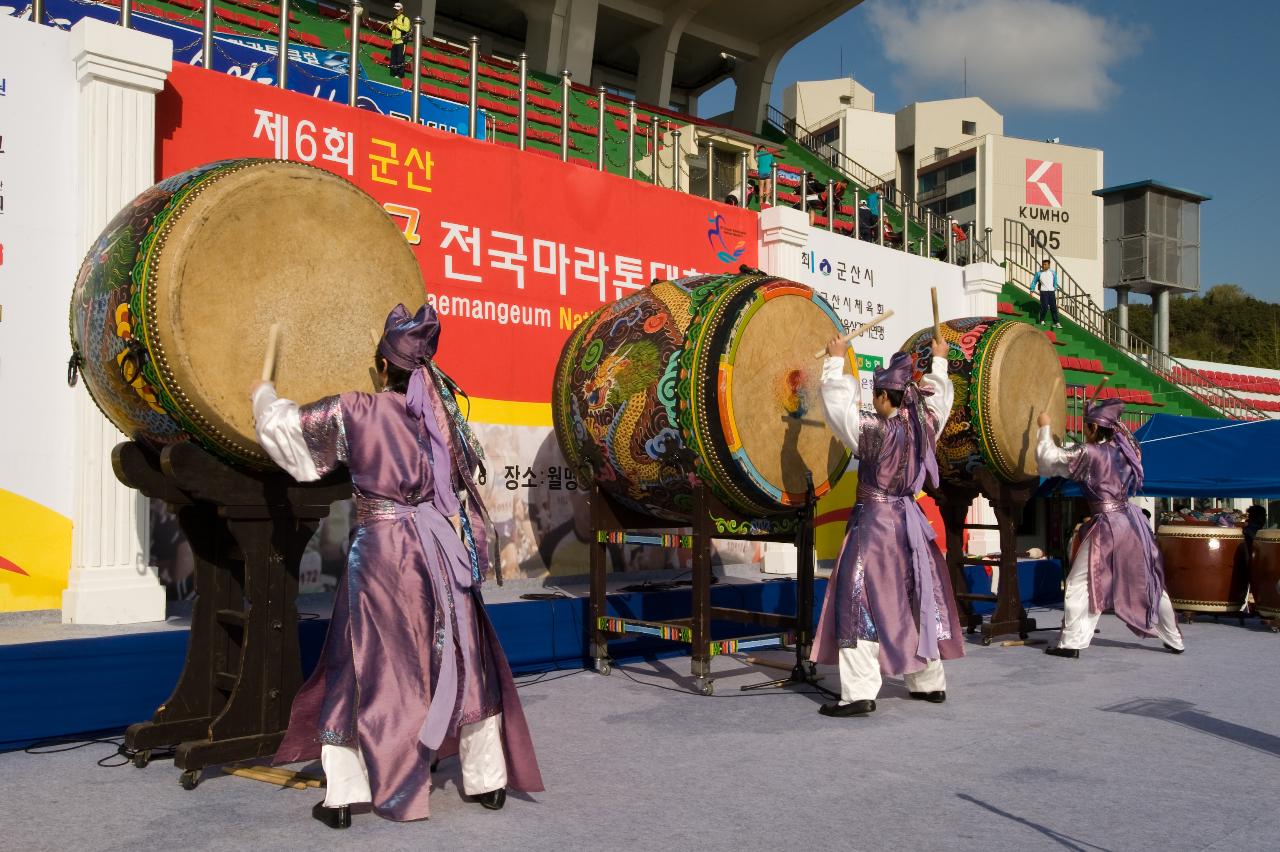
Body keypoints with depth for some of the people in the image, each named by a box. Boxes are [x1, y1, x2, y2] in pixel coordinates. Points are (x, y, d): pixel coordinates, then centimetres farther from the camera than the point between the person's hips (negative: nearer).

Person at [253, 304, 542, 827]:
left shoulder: (354, 413, -6)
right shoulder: (443, 412, 3)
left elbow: (286, 429, 2)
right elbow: (468, 467, 14)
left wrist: (264, 394, 21)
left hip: (383, 553, -3)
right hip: (444, 550, 3)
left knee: (365, 667, 7)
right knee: (463, 662, 13)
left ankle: (344, 795, 11)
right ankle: (489, 780, 21)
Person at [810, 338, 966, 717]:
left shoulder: (874, 431, -17)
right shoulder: (926, 427, 0)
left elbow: (838, 405, -10)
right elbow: (939, 397, 20)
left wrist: (836, 360, 1)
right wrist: (939, 361, 35)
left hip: (874, 522, -7)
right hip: (910, 522, 7)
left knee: (861, 603, -5)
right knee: (920, 599, 16)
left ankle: (859, 693, -10)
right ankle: (931, 682, 27)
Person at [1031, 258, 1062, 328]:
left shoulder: (1053, 273, 7)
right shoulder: (1039, 273, 4)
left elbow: (1055, 283, 11)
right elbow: (1034, 282, 12)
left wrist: (1055, 289, 4)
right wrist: (1032, 290, 6)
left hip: (1051, 291, 1)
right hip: (1043, 292, -1)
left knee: (1053, 307, -3)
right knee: (1044, 307, -9)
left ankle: (1056, 322, -2)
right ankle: (1041, 320, 11)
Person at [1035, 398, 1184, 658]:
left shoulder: (1089, 453, -11)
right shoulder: (1125, 450, 7)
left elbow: (1049, 460, -10)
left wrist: (1045, 427, 2)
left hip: (1107, 526, -7)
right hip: (1131, 521, 7)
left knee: (1080, 584, -1)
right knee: (1149, 582, 16)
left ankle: (1071, 643, -5)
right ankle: (1174, 639, 24)